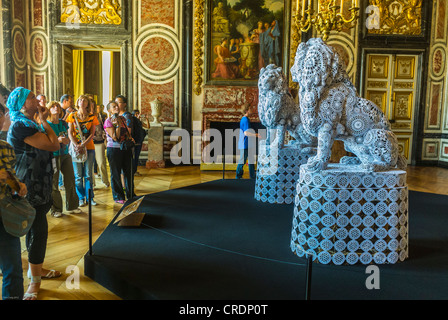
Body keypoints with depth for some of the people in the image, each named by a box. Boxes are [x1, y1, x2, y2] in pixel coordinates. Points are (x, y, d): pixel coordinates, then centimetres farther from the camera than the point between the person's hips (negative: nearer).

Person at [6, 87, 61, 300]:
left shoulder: (29, 124, 15)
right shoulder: (21, 125, -18)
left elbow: (54, 145, 13)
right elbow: (54, 145, -20)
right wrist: (43, 121, -11)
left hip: (38, 185, 10)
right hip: (30, 187, -10)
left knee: (36, 228, 19)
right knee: (38, 230, -3)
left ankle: (36, 268, 34)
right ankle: (35, 281, 11)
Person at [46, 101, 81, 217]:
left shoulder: (64, 123, 11)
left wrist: (66, 140, -3)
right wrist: (58, 140, -21)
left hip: (65, 155, 5)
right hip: (53, 156, -5)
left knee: (70, 181, 7)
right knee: (54, 184, -1)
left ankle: (72, 206, 20)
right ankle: (55, 209, 12)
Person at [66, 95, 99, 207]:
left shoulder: (92, 117, 6)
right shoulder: (72, 116, 7)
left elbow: (92, 134, -2)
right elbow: (70, 133, 1)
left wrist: (83, 145, -15)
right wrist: (76, 145, -14)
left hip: (89, 148, 0)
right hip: (76, 148, 0)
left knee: (88, 174, 2)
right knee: (78, 175, 1)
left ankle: (89, 197, 11)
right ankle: (81, 198, 11)